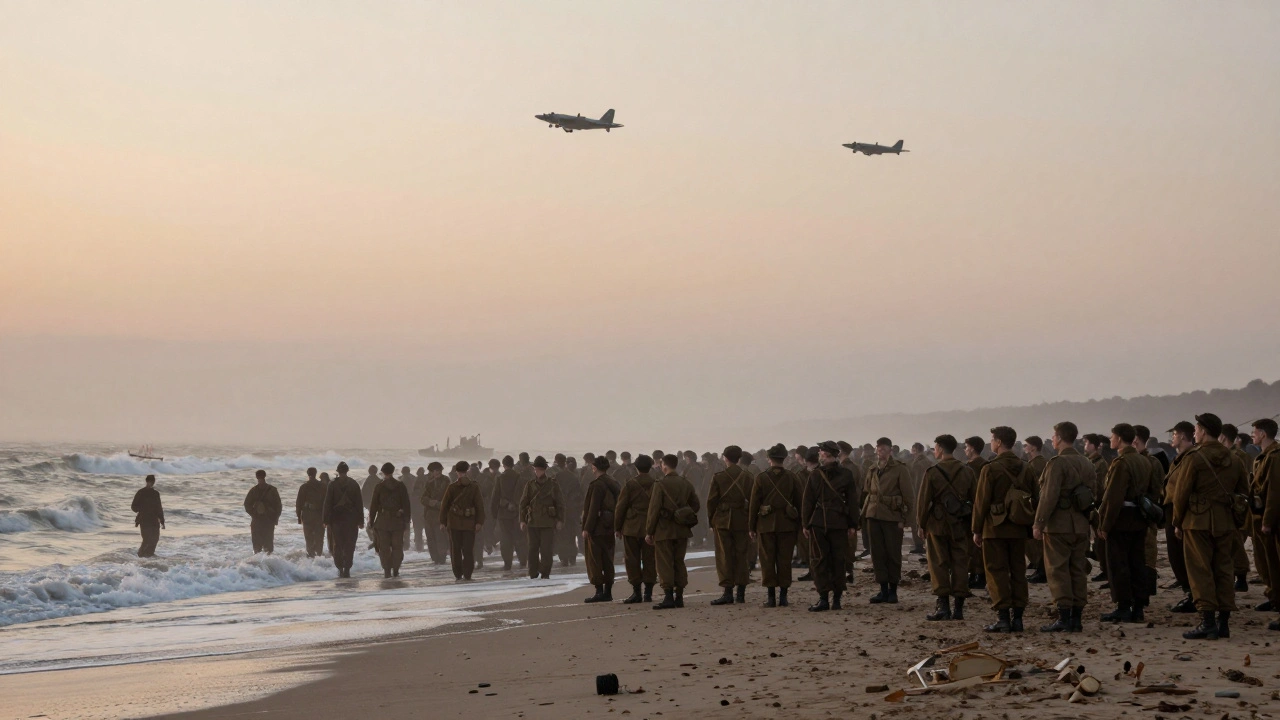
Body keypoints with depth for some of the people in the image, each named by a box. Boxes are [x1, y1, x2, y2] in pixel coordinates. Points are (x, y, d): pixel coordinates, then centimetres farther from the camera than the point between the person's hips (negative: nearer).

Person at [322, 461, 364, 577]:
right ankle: (347, 569, -4)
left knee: (338, 545, 9)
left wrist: (326, 520, 3)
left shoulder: (332, 485, -2)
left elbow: (327, 503, -1)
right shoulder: (354, 484, 0)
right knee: (350, 545, 3)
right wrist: (361, 520, 6)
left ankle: (340, 568, 4)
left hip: (336, 518, 0)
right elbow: (359, 503, 2)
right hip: (351, 519, 0)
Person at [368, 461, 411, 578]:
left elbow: (374, 505, -1)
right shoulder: (401, 486, 0)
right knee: (397, 546, 8)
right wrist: (406, 520, 8)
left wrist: (371, 520, 5)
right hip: (398, 521, 1)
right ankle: (395, 570, 5)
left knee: (384, 547, 4)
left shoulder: (379, 487, -5)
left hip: (382, 521, -1)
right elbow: (406, 504, 2)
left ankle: (387, 571, 1)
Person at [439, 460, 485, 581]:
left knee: (455, 550, 7)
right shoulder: (474, 486, -2)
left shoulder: (451, 487, -3)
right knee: (468, 550, 5)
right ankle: (467, 574, 0)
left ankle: (458, 574, 6)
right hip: (469, 522, 0)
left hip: (454, 523, 0)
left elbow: (444, 505, 0)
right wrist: (479, 522, -1)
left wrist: (442, 522, 6)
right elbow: (480, 505, -4)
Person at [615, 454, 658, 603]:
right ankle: (648, 592, 5)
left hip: (632, 528, -3)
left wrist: (617, 528, 4)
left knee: (632, 560, 3)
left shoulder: (630, 484, -6)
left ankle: (636, 592, 0)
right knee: (649, 560, 6)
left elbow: (621, 506, -4)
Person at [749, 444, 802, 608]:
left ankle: (771, 597, 0)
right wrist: (799, 524, 12)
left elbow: (754, 504, -3)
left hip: (766, 525, -1)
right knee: (785, 560, 6)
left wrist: (751, 527, 4)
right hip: (787, 525, 1)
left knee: (768, 560, 4)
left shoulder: (761, 478, -5)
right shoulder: (792, 477, -1)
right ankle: (783, 596, 4)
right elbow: (799, 502, 3)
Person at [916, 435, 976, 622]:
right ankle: (958, 608, 6)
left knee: (938, 565, 2)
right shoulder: (967, 472, 5)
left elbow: (923, 501, -6)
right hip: (961, 526, 3)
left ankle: (943, 606, -5)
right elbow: (976, 500, 7)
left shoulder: (932, 472, -7)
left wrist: (921, 525, 4)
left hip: (937, 524, -3)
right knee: (960, 566, 6)